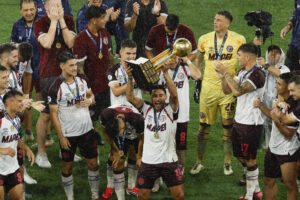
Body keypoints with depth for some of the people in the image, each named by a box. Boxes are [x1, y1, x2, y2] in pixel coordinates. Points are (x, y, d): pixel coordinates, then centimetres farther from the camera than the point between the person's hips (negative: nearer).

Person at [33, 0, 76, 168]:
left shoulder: (68, 20, 5)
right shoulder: (40, 24, -6)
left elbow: (70, 43, -9)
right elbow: (47, 43, -23)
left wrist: (61, 20, -14)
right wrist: (54, 21, -19)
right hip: (49, 74, -4)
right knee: (46, 114, -3)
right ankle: (41, 152, 7)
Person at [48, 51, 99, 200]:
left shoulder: (81, 81, 1)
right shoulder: (56, 88, -15)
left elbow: (91, 95, 17)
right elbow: (54, 114, -11)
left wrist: (90, 100, -10)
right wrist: (61, 137, -13)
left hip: (86, 130, 4)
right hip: (68, 134, -4)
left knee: (93, 163, 7)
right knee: (67, 167, 7)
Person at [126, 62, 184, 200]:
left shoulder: (170, 110, -3)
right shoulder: (146, 109, 4)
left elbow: (174, 94, -22)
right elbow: (130, 97, -9)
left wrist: (165, 73, -31)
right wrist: (130, 78, -23)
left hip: (169, 161, -2)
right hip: (148, 161, 2)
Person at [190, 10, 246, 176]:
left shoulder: (238, 40, -4)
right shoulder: (205, 39, 2)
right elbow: (199, 59, 16)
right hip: (208, 87, 2)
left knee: (228, 124, 2)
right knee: (204, 124, 5)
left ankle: (227, 162, 15)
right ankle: (199, 161, 17)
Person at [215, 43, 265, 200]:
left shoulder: (257, 75, -20)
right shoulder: (242, 72, 10)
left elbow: (238, 91, -30)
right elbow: (227, 90, 11)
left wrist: (227, 73, -23)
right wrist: (222, 76, -6)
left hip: (251, 123, -10)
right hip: (239, 121, 10)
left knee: (250, 159, 0)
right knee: (240, 156, 17)